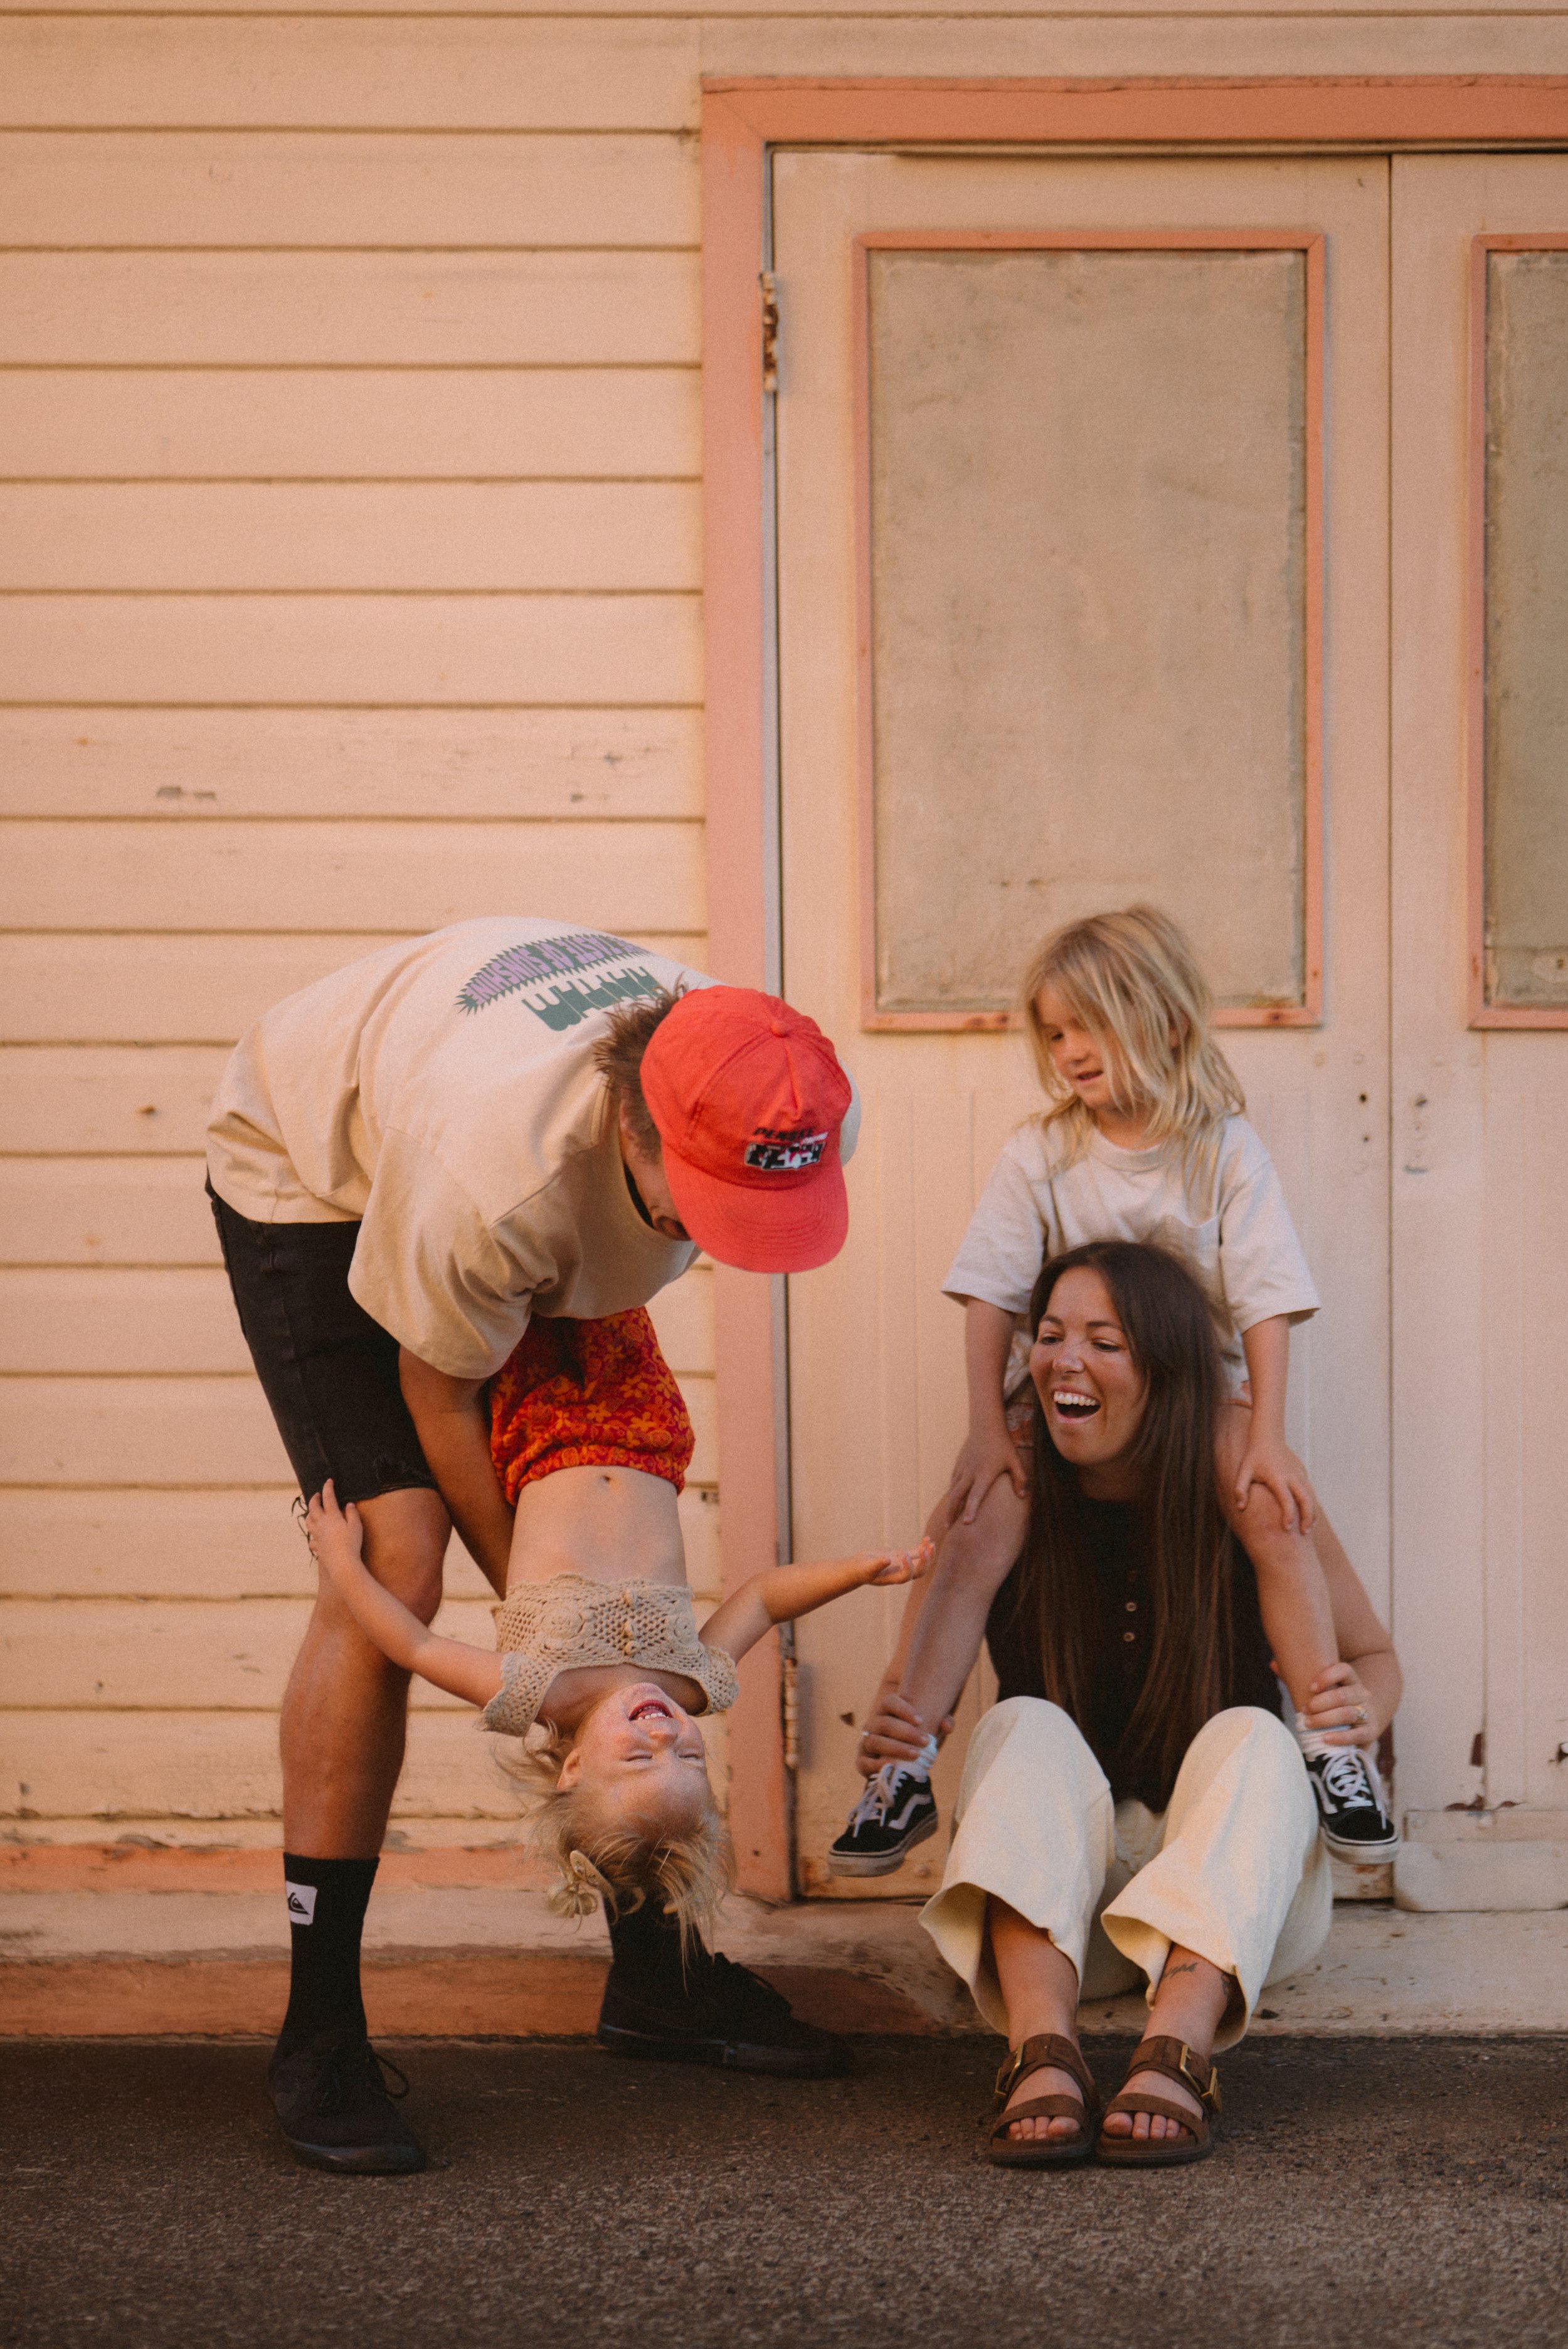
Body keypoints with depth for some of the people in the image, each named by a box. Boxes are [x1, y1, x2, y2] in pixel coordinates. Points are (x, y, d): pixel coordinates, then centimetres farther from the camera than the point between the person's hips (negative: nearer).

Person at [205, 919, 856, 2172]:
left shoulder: (800, 1122, -29)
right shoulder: (492, 1174, -46)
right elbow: (441, 1392, -25)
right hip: (314, 1173, -6)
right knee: (395, 1561, -20)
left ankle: (650, 1963, 14)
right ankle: (320, 2033, -14)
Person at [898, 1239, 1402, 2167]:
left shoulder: (1235, 1465, -8)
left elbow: (1373, 1655, 1)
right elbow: (926, 1690, -1)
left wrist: (1361, 1709, -23)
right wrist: (898, 1733, -26)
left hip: (1234, 1889, -1)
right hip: (1058, 1896, 1)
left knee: (1250, 1741, -28)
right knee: (1025, 1728, -26)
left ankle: (1176, 2052, -53)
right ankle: (1043, 2052, -51)